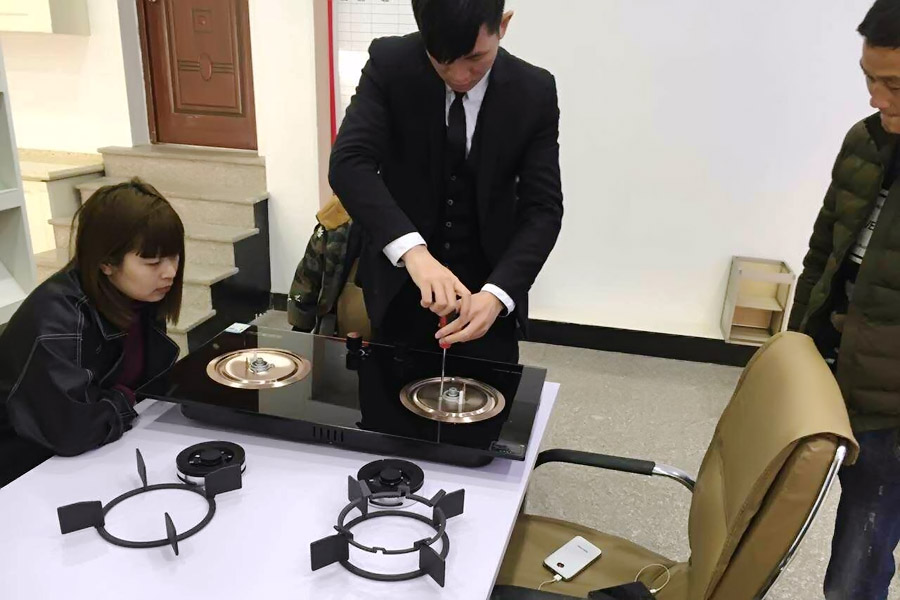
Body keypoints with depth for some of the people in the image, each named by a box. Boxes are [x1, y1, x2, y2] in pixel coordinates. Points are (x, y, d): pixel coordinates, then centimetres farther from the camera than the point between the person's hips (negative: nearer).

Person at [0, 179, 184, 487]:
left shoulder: (141, 296, -6)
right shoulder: (55, 320, -30)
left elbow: (157, 378, 2)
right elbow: (72, 428, -36)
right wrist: (124, 401, -19)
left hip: (101, 451, 6)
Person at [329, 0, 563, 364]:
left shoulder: (534, 93, -9)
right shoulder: (389, 64, -12)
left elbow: (542, 208, -12)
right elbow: (349, 163, -23)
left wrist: (497, 294, -28)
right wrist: (412, 250, -39)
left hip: (487, 294, 0)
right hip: (400, 289, 0)